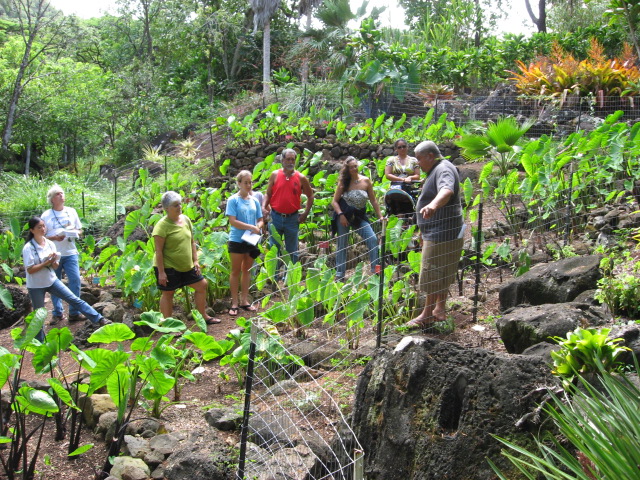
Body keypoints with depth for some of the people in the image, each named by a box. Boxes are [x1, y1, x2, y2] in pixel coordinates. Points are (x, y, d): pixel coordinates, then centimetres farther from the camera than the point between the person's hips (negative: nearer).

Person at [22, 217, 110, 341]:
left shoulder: (50, 244, 0)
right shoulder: (28, 248, -15)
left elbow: (55, 267, 4)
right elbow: (30, 270, -18)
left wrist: (54, 262, -19)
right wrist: (47, 262, -22)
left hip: (52, 281, 4)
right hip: (35, 286, -4)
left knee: (75, 300, -3)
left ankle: (99, 319, -4)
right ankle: (40, 342, 25)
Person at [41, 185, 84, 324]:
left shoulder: (72, 212, 8)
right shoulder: (46, 215, -2)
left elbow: (80, 229, 14)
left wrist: (75, 232, -8)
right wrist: (55, 237, -18)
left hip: (70, 253, 2)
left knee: (75, 280, -6)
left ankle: (74, 313, 4)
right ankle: (58, 313, 18)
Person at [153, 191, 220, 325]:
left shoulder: (185, 219, 5)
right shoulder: (162, 225, -17)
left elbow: (191, 242, 13)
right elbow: (159, 251, -18)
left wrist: (195, 261, 8)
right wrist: (161, 272, -20)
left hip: (186, 266, 8)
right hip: (168, 267, -8)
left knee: (202, 285, 12)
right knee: (168, 293, 4)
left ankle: (203, 317, 27)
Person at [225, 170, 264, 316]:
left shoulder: (255, 200, 7)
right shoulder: (233, 200, -9)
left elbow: (260, 220, 10)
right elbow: (232, 221, -17)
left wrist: (258, 227, -13)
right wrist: (251, 227, -20)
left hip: (252, 240, 5)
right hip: (237, 240, -5)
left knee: (247, 270, 13)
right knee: (236, 271, 4)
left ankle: (244, 301, 21)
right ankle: (234, 303, 10)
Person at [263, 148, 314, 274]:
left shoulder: (301, 178, 0)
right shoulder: (275, 175, 1)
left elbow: (310, 196, 10)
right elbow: (268, 194, 5)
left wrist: (305, 213, 3)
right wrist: (264, 207, -12)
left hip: (292, 218, 0)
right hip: (276, 217, 0)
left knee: (292, 251, 9)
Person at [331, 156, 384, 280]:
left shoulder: (366, 181, -1)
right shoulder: (343, 182, -3)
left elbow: (373, 200, 4)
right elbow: (334, 201, -4)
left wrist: (380, 217, 0)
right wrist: (341, 215, -18)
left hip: (359, 216, 1)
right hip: (344, 215, -1)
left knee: (373, 239, -13)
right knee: (342, 245, 3)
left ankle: (375, 270, -5)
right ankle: (339, 274, 12)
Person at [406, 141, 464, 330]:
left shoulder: (443, 169, -17)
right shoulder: (437, 170, 19)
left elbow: (447, 190, -39)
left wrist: (433, 204, -60)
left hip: (441, 233, -11)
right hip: (438, 231, 11)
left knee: (433, 274, -4)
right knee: (442, 273, 18)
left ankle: (428, 314, 4)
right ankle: (440, 309, 28)